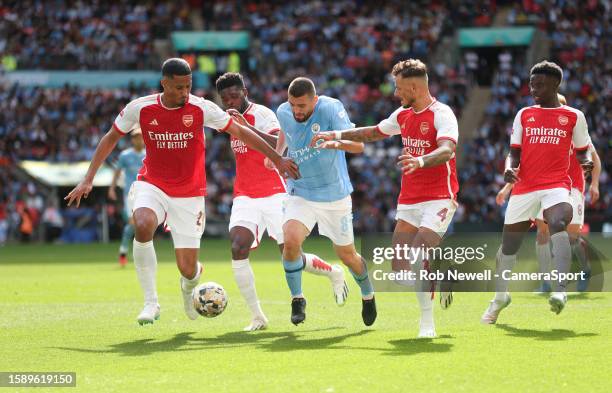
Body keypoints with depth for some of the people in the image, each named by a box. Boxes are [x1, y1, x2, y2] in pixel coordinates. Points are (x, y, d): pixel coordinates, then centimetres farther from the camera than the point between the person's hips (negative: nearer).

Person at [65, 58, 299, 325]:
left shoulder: (201, 108, -12)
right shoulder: (140, 108, -10)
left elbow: (241, 132, -3)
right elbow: (110, 139, 5)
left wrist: (277, 159, -2)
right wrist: (88, 180, 1)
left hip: (189, 194, 0)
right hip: (151, 185, 0)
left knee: (188, 269, -3)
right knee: (142, 227, -34)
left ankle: (189, 285, 39)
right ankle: (150, 303, -21)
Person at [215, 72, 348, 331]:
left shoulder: (262, 115, -10)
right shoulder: (232, 119, 14)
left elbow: (278, 145, -30)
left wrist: (246, 126, -37)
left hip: (273, 195, -6)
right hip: (244, 198, 6)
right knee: (237, 249, -20)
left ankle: (334, 273, 29)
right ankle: (257, 317, -14)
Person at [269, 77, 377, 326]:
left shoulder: (331, 108, -21)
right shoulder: (283, 112, -7)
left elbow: (358, 146, -28)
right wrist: (277, 153, 7)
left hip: (334, 195, -2)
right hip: (299, 192, 2)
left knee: (347, 255, 8)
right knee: (291, 241, -23)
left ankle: (368, 295, 39)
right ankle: (297, 299, -2)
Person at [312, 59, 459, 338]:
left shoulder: (442, 114, -13)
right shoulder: (403, 115, 12)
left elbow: (447, 150, -31)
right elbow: (374, 133, 29)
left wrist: (421, 161, -49)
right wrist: (337, 135, 27)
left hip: (439, 198, -7)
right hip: (408, 199, 7)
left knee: (419, 258, -22)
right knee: (400, 268, -2)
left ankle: (427, 323, -8)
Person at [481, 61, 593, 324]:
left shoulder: (573, 117, 6)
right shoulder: (524, 115, 12)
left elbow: (582, 152, 13)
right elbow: (514, 153, 12)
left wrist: (587, 162, -11)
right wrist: (509, 168, -10)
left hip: (556, 184, -4)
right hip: (524, 186, 4)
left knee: (558, 223, -34)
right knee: (509, 243, 12)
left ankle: (560, 291, -45)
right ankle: (500, 297, 36)